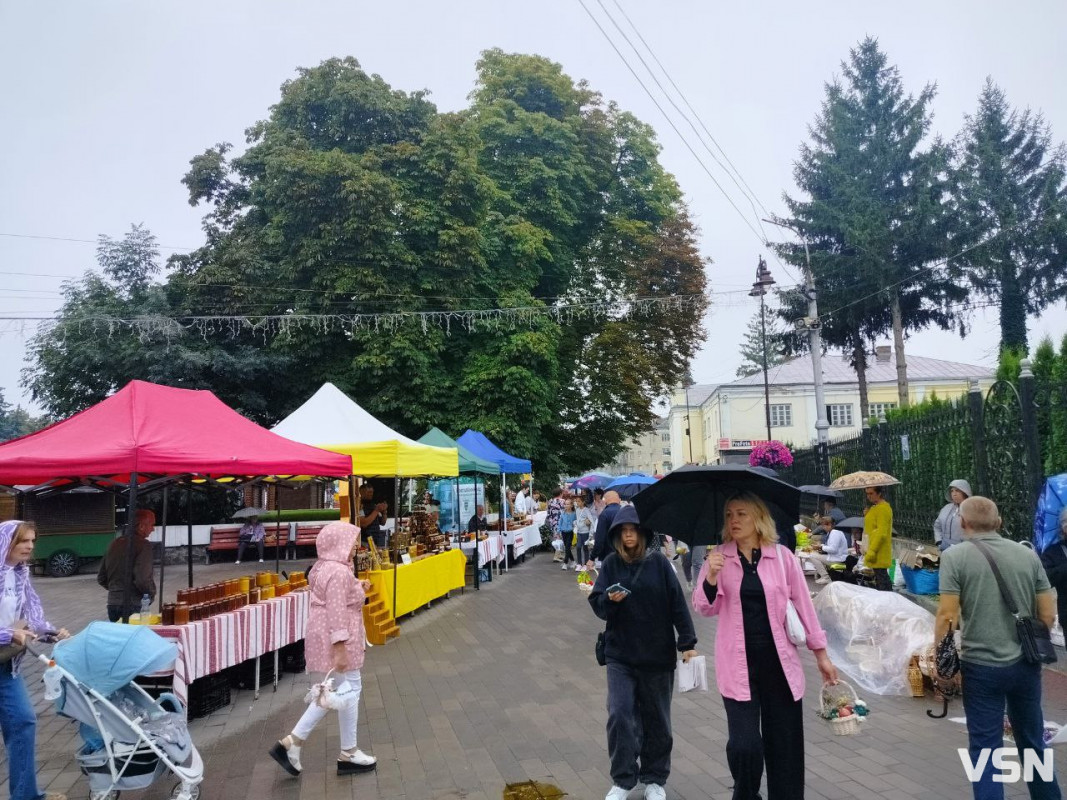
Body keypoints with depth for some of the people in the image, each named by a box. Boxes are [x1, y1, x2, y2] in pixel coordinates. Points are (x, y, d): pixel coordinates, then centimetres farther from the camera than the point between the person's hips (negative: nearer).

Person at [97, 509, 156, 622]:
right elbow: (143, 579, -22)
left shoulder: (114, 543, 12)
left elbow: (101, 578, 17)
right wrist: (152, 594, -4)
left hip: (112, 603, 8)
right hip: (133, 605, -8)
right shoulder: (143, 545, -12)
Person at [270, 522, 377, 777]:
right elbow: (336, 612, -25)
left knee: (337, 690, 16)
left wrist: (358, 590, 15)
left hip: (325, 635, 11)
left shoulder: (326, 567, 12)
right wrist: (340, 649, -25)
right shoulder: (338, 572, -20)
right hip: (336, 638, -11)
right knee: (349, 689, 3)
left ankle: (293, 741, 15)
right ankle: (348, 754, 16)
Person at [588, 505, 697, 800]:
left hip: (658, 654, 0)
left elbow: (677, 604, -4)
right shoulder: (611, 563, -1)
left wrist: (687, 642, -8)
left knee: (656, 719, 11)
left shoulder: (659, 563, -5)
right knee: (619, 716, -5)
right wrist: (609, 599, -23)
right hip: (620, 654, 1)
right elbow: (596, 603, -2)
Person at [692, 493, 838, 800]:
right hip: (738, 664, -1)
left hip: (779, 662, 1)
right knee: (744, 744, -6)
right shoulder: (718, 558, 0)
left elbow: (804, 605, 5)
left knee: (785, 744, 8)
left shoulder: (782, 557, -1)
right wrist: (711, 576, -21)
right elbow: (704, 608, -2)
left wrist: (821, 653, 6)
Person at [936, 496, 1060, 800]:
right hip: (1026, 664, 4)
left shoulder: (955, 556, -10)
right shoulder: (1027, 554, 2)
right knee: (1033, 743, 22)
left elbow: (948, 615, -14)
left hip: (981, 666, -4)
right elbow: (1048, 615, 4)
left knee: (985, 748, 7)